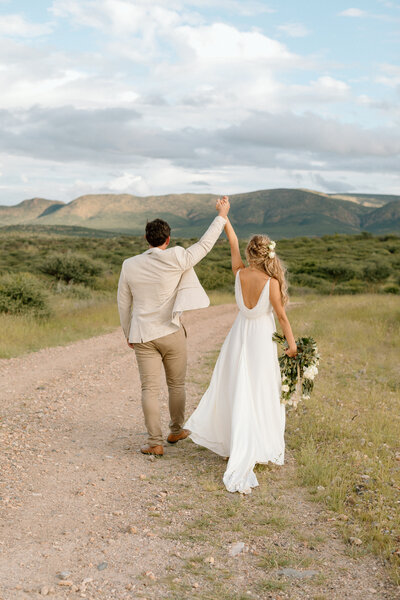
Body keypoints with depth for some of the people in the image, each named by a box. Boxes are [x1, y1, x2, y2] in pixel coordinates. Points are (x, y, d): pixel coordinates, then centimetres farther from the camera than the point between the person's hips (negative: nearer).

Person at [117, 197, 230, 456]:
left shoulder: (129, 265, -1)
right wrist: (222, 215, 11)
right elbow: (204, 245, 1)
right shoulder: (176, 259, -11)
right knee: (176, 384, 17)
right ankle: (176, 430, 32)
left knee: (150, 389, 3)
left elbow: (123, 303, 6)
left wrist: (128, 334, 18)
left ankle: (155, 443, 3)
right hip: (172, 333, -1)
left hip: (143, 336, 1)